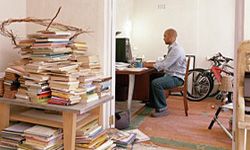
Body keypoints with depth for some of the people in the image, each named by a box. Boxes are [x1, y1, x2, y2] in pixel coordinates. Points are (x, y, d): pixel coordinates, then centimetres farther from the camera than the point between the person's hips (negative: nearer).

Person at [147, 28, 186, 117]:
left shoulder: (176, 49, -19)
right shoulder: (171, 48, 15)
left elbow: (165, 65, -25)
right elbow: (164, 62, 20)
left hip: (176, 78, -11)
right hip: (170, 75, 11)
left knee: (156, 83, -29)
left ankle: (162, 109, -17)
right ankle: (153, 102, 28)